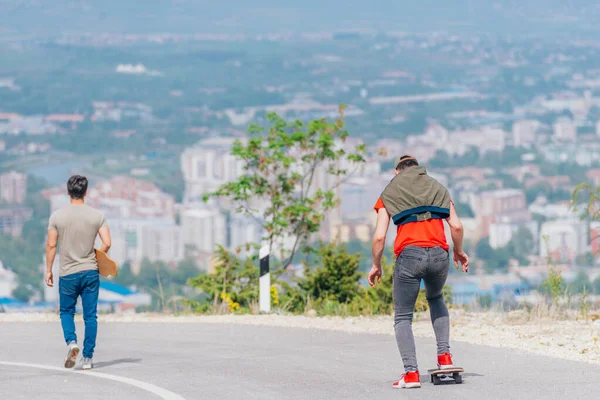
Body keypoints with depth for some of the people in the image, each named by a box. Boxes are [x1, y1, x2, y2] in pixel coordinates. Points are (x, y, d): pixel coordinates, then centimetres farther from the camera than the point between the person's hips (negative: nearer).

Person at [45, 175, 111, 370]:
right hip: (91, 272, 1)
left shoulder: (57, 216, -5)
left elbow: (51, 245, -5)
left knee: (66, 312, 15)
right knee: (90, 315, 6)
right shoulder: (97, 216, -3)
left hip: (68, 274, -1)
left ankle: (71, 342, -10)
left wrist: (48, 270, 4)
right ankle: (88, 357, 5)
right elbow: (107, 243, -6)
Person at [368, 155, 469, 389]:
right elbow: (456, 226, 8)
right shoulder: (438, 189, 19)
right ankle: (444, 356, 18)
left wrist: (376, 265, 15)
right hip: (439, 255, 3)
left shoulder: (389, 194, 12)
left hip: (409, 255, -3)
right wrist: (459, 252, 24)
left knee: (402, 317, 8)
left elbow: (379, 236, 2)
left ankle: (411, 373, -6)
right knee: (435, 298, 32)